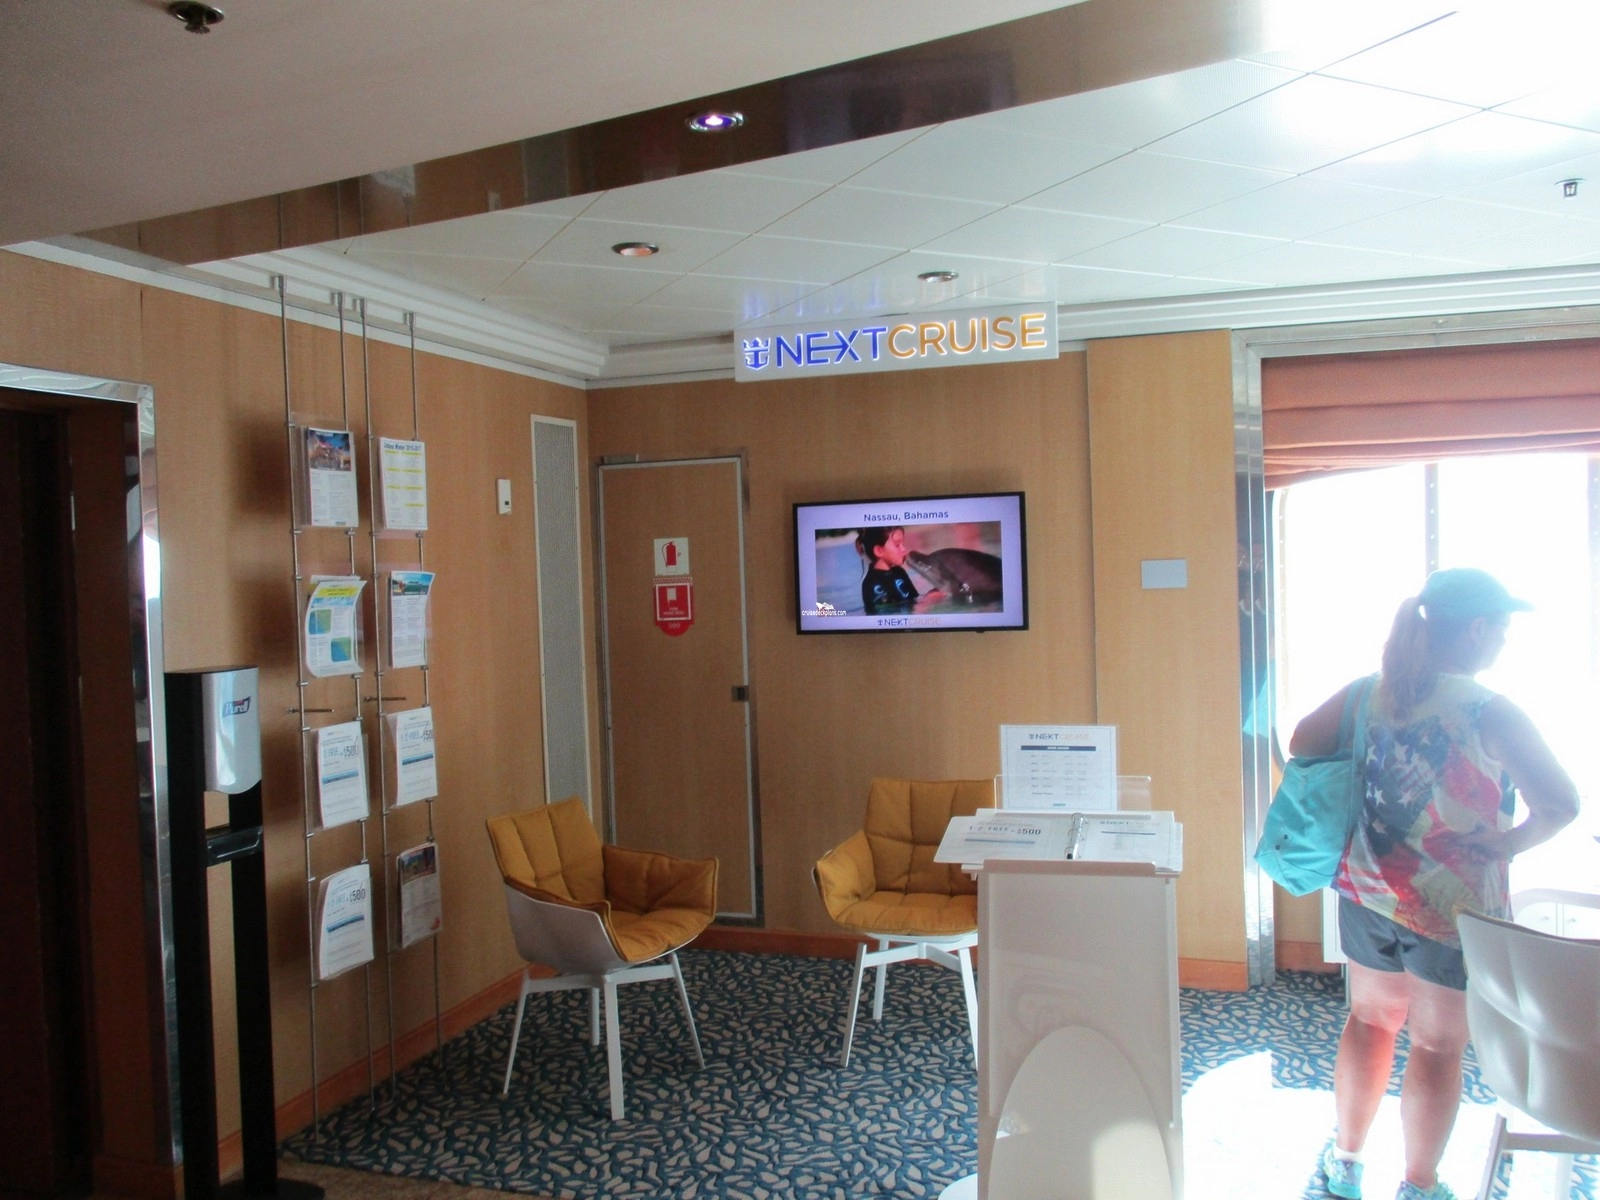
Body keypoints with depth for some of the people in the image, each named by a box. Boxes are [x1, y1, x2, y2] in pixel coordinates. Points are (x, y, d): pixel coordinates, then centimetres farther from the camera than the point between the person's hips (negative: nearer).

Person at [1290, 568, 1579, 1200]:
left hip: (1369, 892, 5)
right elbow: (1560, 803, -25)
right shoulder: (1490, 713, -18)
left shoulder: (1370, 693, -4)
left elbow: (1300, 742, 3)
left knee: (1370, 1020, 21)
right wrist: (1510, 842, -9)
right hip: (1456, 908, -5)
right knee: (1439, 1047, 12)